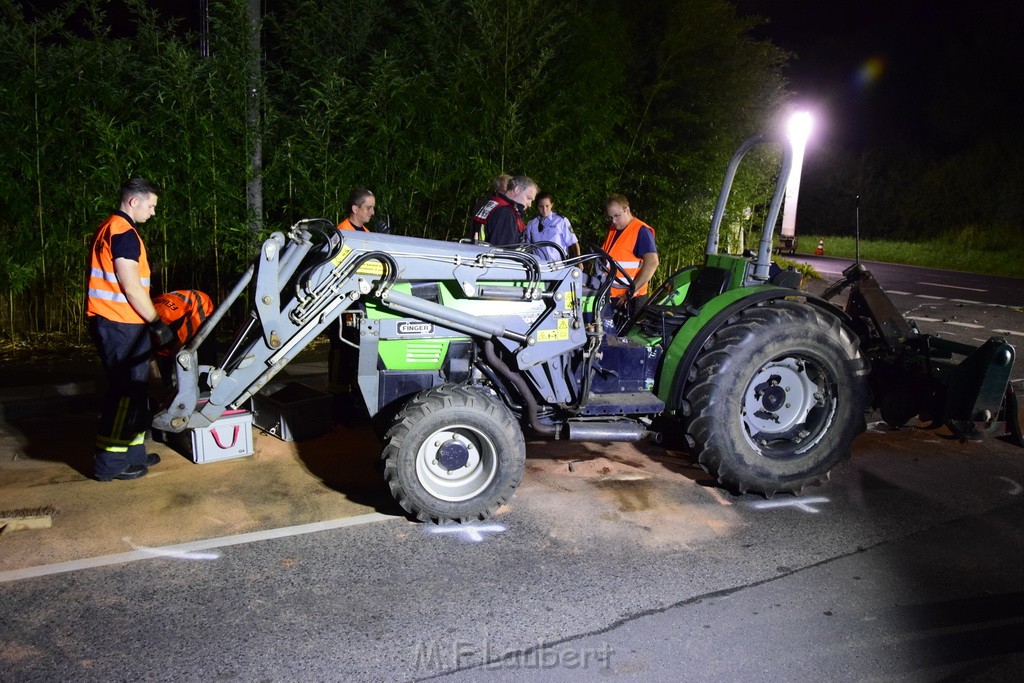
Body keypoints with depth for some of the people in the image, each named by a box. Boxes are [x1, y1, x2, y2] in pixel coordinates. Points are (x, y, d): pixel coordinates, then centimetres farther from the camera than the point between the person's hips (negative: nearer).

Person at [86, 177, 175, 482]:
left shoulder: (109, 228, 19)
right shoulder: (124, 232, -13)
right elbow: (131, 287, -18)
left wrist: (150, 321, 23)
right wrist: (157, 323, -13)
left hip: (112, 323, 10)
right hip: (121, 325, -10)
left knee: (131, 391, 15)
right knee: (126, 392, -5)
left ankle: (132, 453, 22)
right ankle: (109, 463, 1)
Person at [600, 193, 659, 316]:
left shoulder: (641, 230, -10)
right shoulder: (612, 230, 17)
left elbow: (652, 263, -21)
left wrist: (632, 290, -23)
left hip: (631, 299, -8)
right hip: (610, 295, 8)